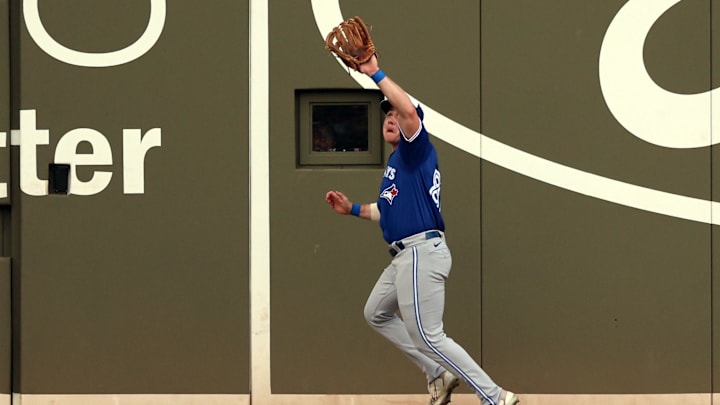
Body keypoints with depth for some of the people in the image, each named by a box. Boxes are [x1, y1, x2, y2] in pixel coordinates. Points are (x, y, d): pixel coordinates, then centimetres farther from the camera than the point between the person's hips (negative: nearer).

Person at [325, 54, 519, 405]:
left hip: (422, 252, -11)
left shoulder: (415, 150, -5)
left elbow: (410, 111, -26)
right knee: (376, 314, 25)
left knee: (427, 336, -11)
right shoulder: (395, 163, 21)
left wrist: (376, 74, -26)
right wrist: (352, 209, 26)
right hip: (404, 256, 11)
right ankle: (439, 374, 21)